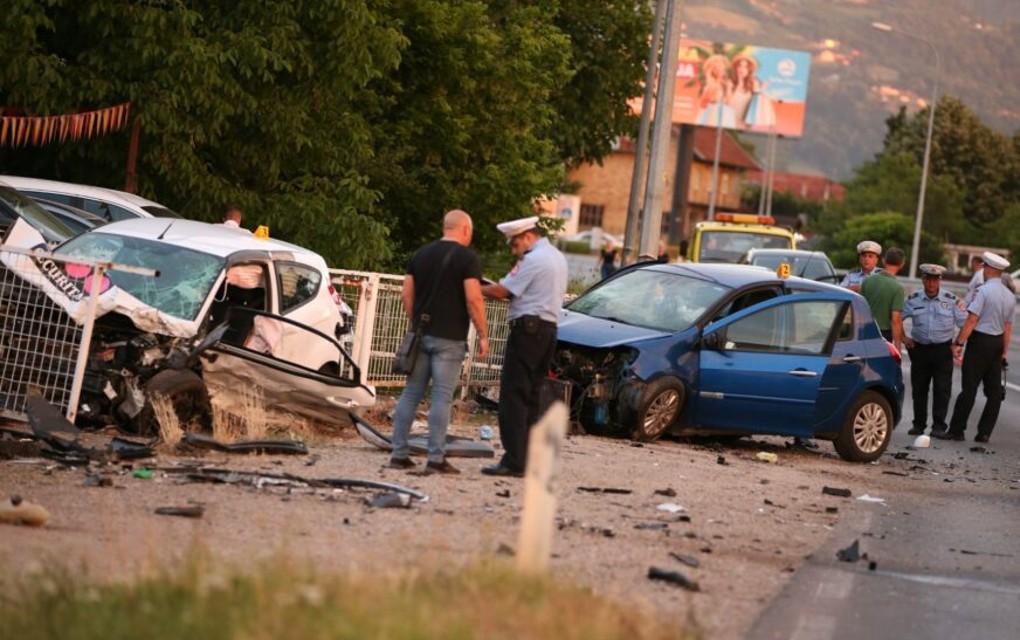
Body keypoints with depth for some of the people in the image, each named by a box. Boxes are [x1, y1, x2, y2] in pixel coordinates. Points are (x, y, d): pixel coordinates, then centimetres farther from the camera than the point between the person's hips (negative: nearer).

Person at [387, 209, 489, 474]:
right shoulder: (466, 257, -7)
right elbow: (473, 299, -14)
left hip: (421, 334, 6)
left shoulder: (422, 254, 11)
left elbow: (406, 295, 11)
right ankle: (435, 458, -5)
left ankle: (399, 454, 8)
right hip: (449, 338, -6)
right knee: (442, 397, -4)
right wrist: (483, 335, -8)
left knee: (411, 393, 9)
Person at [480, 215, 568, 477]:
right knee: (531, 397, 10)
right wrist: (507, 294, 11)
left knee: (513, 396, -9)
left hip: (528, 328, -10)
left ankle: (513, 461, -14)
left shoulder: (533, 259, -11)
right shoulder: (557, 258, 19)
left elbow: (502, 290, -12)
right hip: (549, 329, 10)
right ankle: (528, 459, 8)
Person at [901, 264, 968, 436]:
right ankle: (919, 424, 17)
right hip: (919, 349, 2)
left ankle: (939, 426, -1)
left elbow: (965, 323, 2)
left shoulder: (951, 300, -2)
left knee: (942, 389, -5)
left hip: (943, 349, -2)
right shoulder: (913, 299, 1)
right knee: (919, 388, 7)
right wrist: (903, 337, 4)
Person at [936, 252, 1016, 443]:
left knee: (969, 388, -5)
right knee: (994, 390, 8)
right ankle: (984, 432, 10)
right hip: (997, 343, 7)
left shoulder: (983, 291, -14)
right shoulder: (1010, 296, 8)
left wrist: (959, 343, -16)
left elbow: (971, 320, -18)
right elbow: (1008, 327, 11)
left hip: (980, 341, -7)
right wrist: (1004, 352, 15)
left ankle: (956, 431, -3)